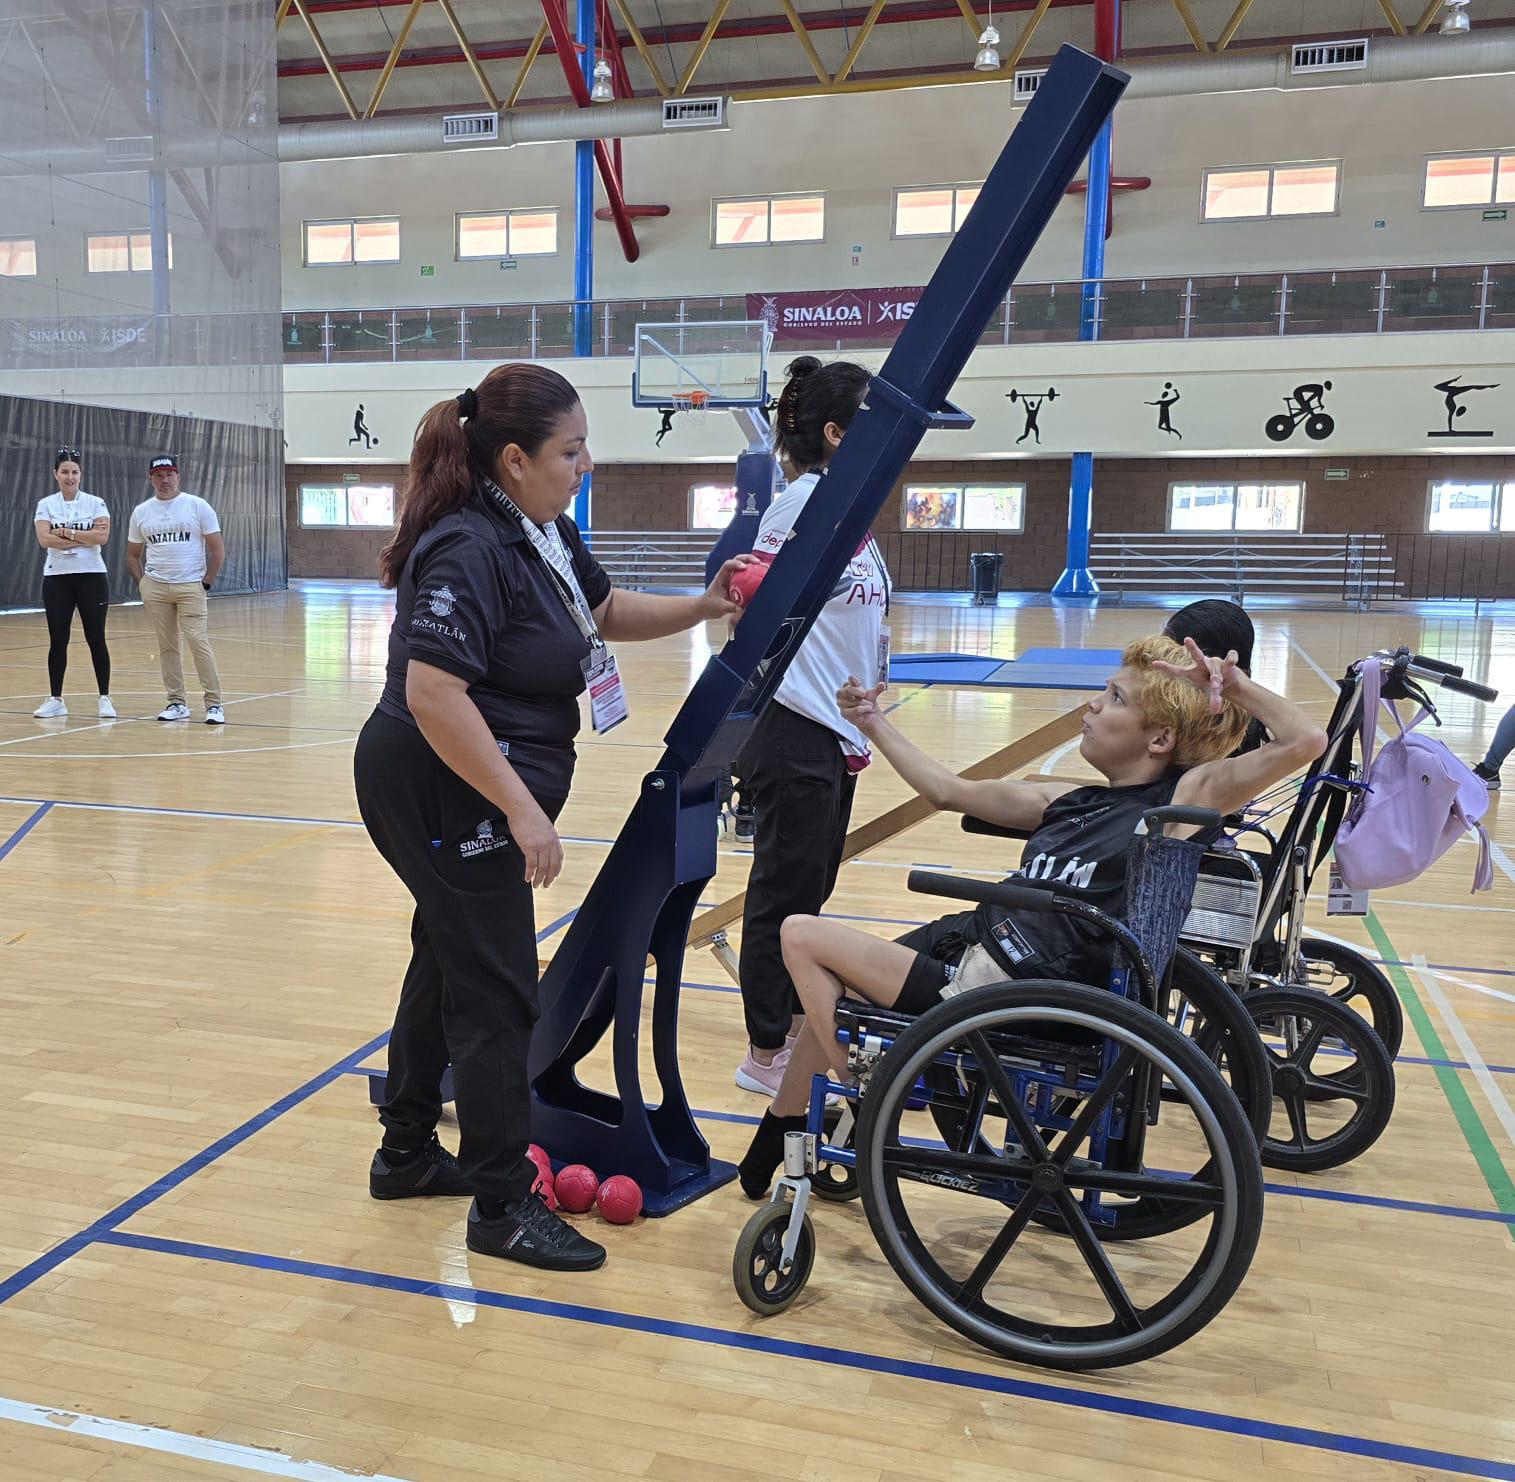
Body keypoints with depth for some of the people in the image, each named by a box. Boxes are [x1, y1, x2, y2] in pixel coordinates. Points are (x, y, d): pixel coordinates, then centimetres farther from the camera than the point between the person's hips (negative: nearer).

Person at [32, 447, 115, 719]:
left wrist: (66, 532, -13)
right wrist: (84, 537, -13)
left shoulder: (95, 503, 1)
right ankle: (55, 699, 13)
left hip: (92, 577, -1)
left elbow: (102, 537, -13)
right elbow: (44, 539, -11)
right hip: (56, 578, 1)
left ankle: (105, 698, 6)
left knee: (96, 639, -1)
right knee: (58, 641, 5)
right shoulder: (46, 504, 3)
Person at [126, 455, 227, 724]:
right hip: (155, 587, 4)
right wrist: (142, 585, 5)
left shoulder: (197, 506, 0)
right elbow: (133, 555, 17)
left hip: (191, 586, -3)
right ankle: (176, 702, 13)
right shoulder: (141, 512, 10)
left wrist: (206, 584, -6)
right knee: (166, 646, 5)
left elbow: (217, 550, -1)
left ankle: (214, 704, -6)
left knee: (198, 642, -11)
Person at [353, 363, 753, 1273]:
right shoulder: (468, 551, -23)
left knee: (452, 965, 21)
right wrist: (523, 810, -29)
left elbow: (608, 611, 21)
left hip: (469, 798, 11)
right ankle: (504, 1207, 12)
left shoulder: (547, 533, 7)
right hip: (447, 796, -10)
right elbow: (434, 696, -30)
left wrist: (704, 608, 6)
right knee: (497, 995, -2)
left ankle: (409, 1153, 38)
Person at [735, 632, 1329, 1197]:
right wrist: (873, 723, 23)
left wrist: (1234, 684, -5)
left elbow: (1305, 742, -17)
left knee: (803, 935, -4)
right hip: (965, 944, 8)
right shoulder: (1070, 801, 14)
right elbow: (947, 790, 21)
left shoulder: (1186, 796, -6)